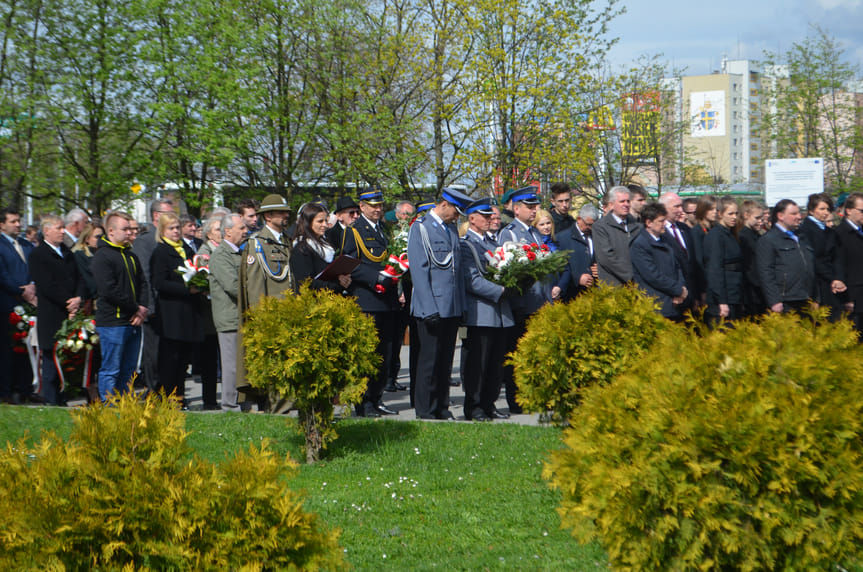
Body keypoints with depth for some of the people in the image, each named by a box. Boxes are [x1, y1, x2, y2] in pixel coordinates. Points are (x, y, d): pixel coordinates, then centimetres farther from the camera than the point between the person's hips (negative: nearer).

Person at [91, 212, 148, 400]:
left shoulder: (130, 255, 17)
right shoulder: (101, 256, -10)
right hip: (113, 322, -8)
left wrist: (142, 308, -1)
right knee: (111, 370, -3)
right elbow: (109, 291, -18)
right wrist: (135, 309, -11)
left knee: (128, 370, 11)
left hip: (133, 322, 8)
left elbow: (143, 284, 18)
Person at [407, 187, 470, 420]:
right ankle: (425, 411, 3)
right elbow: (418, 270, -10)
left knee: (446, 360, 9)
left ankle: (442, 407, 15)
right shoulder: (420, 228, -5)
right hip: (431, 307, -7)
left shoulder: (452, 229, 17)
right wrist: (429, 309, -16)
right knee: (430, 358, -4)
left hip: (452, 307, 7)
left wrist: (462, 305, 13)